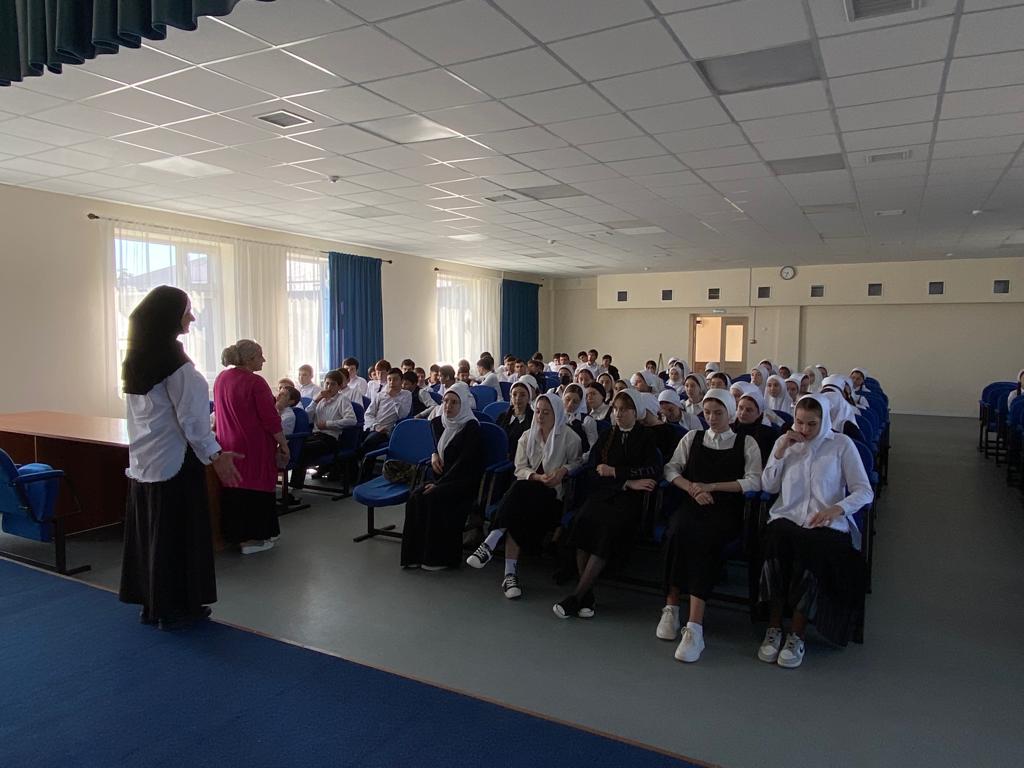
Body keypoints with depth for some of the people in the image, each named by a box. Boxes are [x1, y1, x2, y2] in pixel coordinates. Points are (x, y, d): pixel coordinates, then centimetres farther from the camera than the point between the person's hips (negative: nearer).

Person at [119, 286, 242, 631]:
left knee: (149, 530, 14)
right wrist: (215, 455, -15)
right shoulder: (175, 362, -17)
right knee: (177, 531, 2)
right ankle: (173, 608, 12)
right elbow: (189, 417, -19)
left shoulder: (137, 360, 9)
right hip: (173, 461, -8)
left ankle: (150, 603, 24)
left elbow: (148, 412, 15)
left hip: (143, 460, 8)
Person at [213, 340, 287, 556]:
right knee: (255, 488, 3)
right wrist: (283, 445, -8)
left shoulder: (221, 378, 6)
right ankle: (251, 538, 10)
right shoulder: (255, 383, -17)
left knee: (234, 489, 15)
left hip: (228, 445, 7)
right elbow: (271, 419, -17)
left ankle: (234, 534, 25)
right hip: (253, 447, -7)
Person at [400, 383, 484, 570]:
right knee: (415, 497, -20)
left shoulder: (471, 427, -11)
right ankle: (415, 553, -14)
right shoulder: (438, 423, 10)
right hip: (443, 478, 6)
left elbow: (464, 462, -17)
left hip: (465, 482, -6)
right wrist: (434, 455, 5)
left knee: (432, 498, -29)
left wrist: (439, 484, -21)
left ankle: (439, 557, -17)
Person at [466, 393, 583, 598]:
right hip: (528, 491, 4)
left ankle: (491, 544, -35)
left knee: (520, 490, -35)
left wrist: (564, 470, -11)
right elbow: (520, 469, 10)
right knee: (517, 513, -33)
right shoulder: (527, 436, 16)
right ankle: (510, 572, -35)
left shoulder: (569, 437, 5)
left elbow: (578, 462, 10)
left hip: (553, 493, -3)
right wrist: (537, 477, -10)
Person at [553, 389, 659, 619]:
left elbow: (653, 471, -2)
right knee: (584, 521, -26)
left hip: (629, 498, -3)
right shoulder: (606, 436, 20)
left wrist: (615, 471, -6)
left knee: (609, 528, -29)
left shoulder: (646, 438, 12)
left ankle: (576, 596, -24)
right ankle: (588, 596, -18)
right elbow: (593, 472, 8)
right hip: (601, 494, 3)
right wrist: (627, 482, -6)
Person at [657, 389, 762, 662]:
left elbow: (755, 481, 2)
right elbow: (671, 468, 15)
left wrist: (711, 486, -5)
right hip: (692, 504, 2)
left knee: (705, 539, -35)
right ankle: (671, 607, -25)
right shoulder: (692, 437, 22)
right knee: (679, 532, -34)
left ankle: (694, 627, -38)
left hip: (726, 509, -2)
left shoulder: (746, 443, 14)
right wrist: (692, 488, -4)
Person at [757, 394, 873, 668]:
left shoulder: (841, 444, 7)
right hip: (787, 518, 2)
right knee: (777, 539, -34)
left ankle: (797, 635, -24)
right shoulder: (785, 441, 16)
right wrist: (780, 451, -1)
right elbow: (768, 486, 11)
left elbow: (864, 491, 2)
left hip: (826, 523, -2)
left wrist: (837, 508, -18)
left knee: (809, 548, -36)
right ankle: (774, 627, -23)